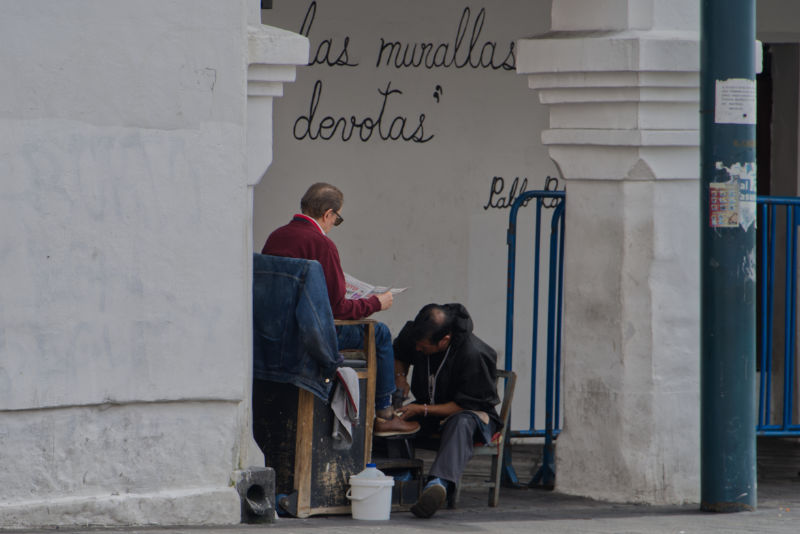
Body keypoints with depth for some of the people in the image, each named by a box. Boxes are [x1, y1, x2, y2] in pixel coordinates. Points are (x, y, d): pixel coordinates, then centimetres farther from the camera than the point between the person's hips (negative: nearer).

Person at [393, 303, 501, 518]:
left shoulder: (474, 354, -25)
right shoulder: (414, 334, -6)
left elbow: (465, 405, -19)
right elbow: (400, 355, 20)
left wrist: (422, 410, -22)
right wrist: (400, 377, 0)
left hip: (473, 414, -6)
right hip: (428, 414, 6)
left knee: (461, 423, -43)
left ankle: (439, 482, -66)